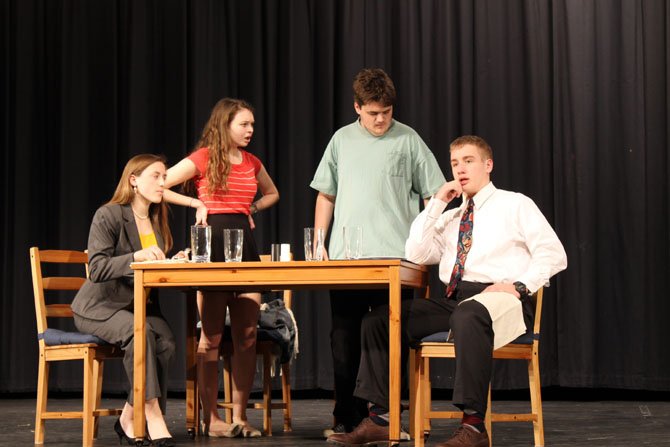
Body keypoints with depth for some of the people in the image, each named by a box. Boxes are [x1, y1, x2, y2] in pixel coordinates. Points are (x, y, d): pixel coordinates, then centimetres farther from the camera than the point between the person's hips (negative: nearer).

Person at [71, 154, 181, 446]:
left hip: (139, 306, 6)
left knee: (166, 341, -26)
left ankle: (129, 420, -16)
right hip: (99, 307, -6)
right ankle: (153, 417, -36)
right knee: (140, 332, -36)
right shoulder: (108, 216, -9)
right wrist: (136, 257, -32)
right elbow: (97, 269, -19)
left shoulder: (157, 221, 14)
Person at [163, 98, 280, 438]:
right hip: (212, 246, -5)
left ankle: (239, 416, 7)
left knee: (247, 336, 1)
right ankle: (210, 419, 2)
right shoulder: (202, 159, -3)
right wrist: (197, 204, -7)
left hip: (245, 247, 6)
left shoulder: (252, 163, 13)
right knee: (212, 336, -3)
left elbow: (272, 194, 32)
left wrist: (251, 209, 14)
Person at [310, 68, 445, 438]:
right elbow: (326, 196, 17)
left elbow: (434, 195, 4)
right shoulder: (342, 140, 11)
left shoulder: (408, 140, 3)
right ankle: (347, 418, 12)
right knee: (344, 338, 5)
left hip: (395, 256, -3)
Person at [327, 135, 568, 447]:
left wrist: (519, 286, -16)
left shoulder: (515, 205, 10)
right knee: (378, 315, -8)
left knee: (468, 315, -42)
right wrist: (436, 204, 9)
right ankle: (381, 418, -11)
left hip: (501, 298, -6)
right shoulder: (450, 218, 25)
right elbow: (416, 254, 11)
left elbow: (554, 254, -1)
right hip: (454, 301, 6)